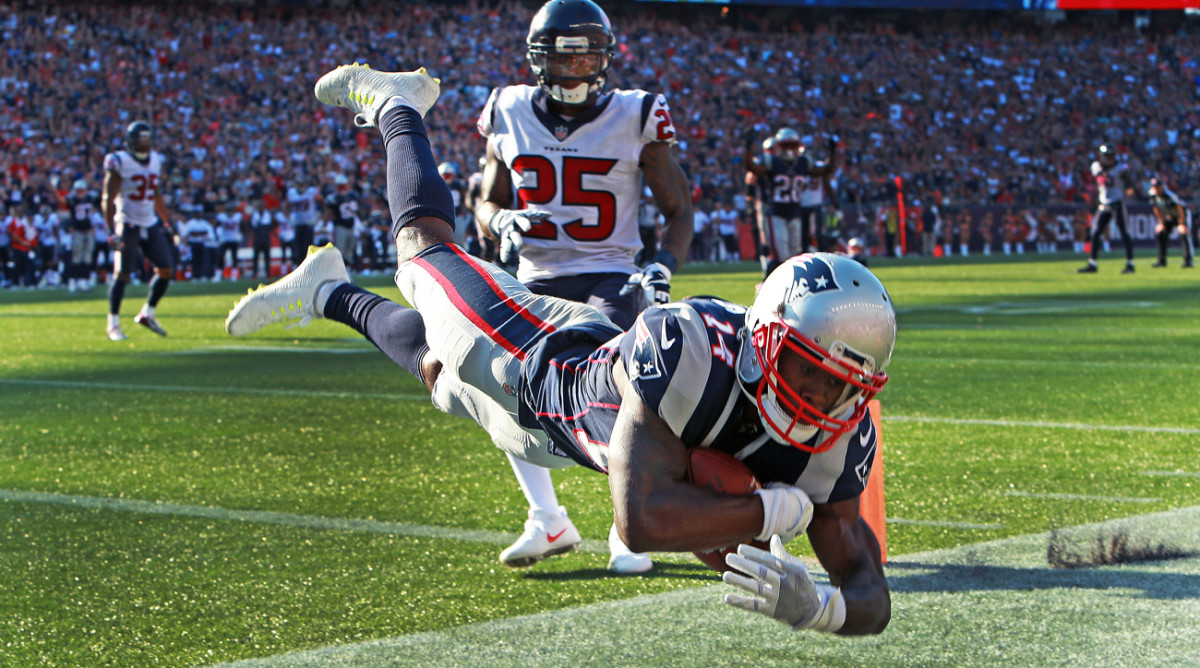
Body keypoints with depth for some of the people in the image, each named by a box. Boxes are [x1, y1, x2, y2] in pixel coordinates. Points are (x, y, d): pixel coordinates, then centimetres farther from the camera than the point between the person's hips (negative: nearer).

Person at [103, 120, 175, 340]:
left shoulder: (155, 161, 9)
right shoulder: (120, 163, -11)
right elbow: (107, 200, -12)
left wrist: (166, 224, 19)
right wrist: (111, 231, -20)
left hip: (150, 224, 6)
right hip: (127, 225, -6)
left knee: (167, 270, 0)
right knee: (121, 273, -10)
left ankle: (147, 314, 16)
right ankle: (113, 324, -2)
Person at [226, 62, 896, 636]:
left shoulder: (839, 441, -33)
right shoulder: (685, 348, -50)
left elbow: (871, 597, -31)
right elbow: (641, 519, -58)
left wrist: (810, 603, -53)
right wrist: (778, 508, -53)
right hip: (533, 354, -5)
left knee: (438, 368, 33)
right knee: (425, 246, 24)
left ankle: (329, 291, 60)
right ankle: (395, 105, 51)